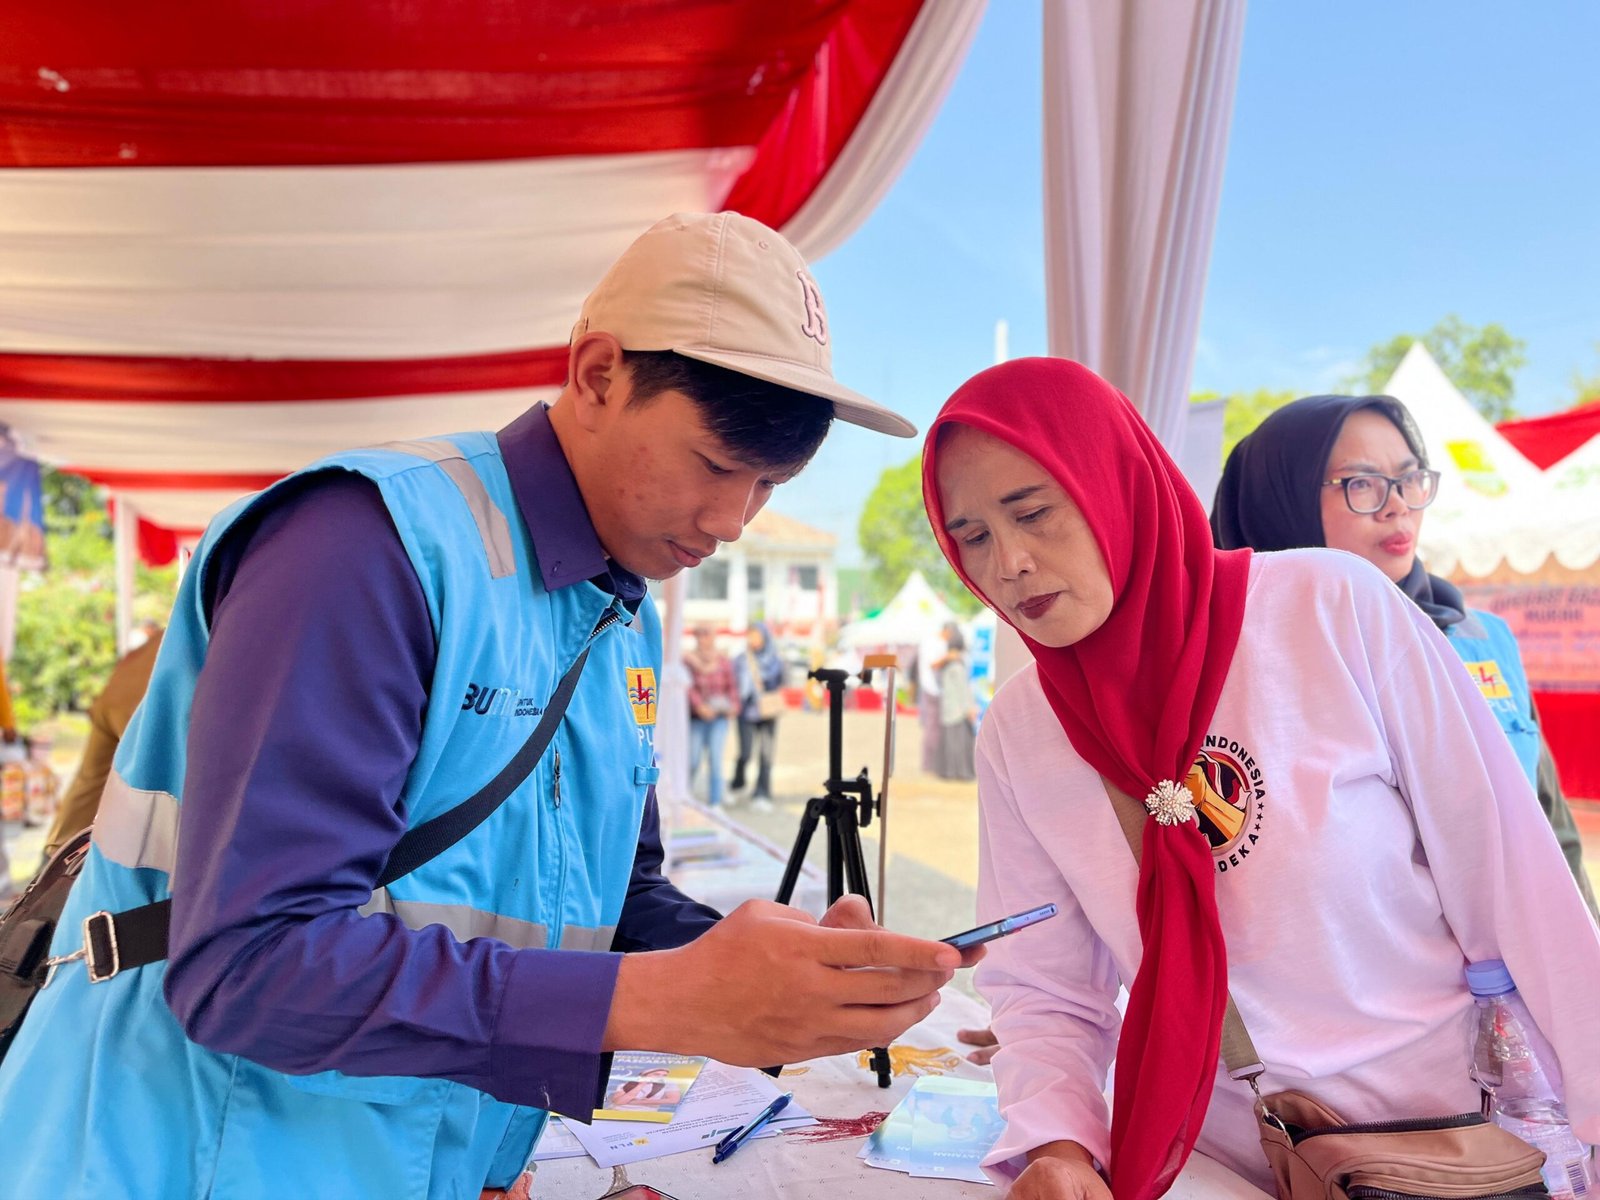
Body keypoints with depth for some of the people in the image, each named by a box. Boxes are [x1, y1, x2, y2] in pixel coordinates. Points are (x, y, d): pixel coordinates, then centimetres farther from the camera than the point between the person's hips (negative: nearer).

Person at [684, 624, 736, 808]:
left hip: (719, 717, 2)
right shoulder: (689, 660, -5)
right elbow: (688, 687, -12)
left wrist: (733, 703, -4)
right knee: (693, 760, 0)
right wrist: (700, 706, -24)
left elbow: (731, 685, 11)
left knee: (715, 758, -3)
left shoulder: (723, 660, 4)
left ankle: (715, 802, 3)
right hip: (696, 717, -2)